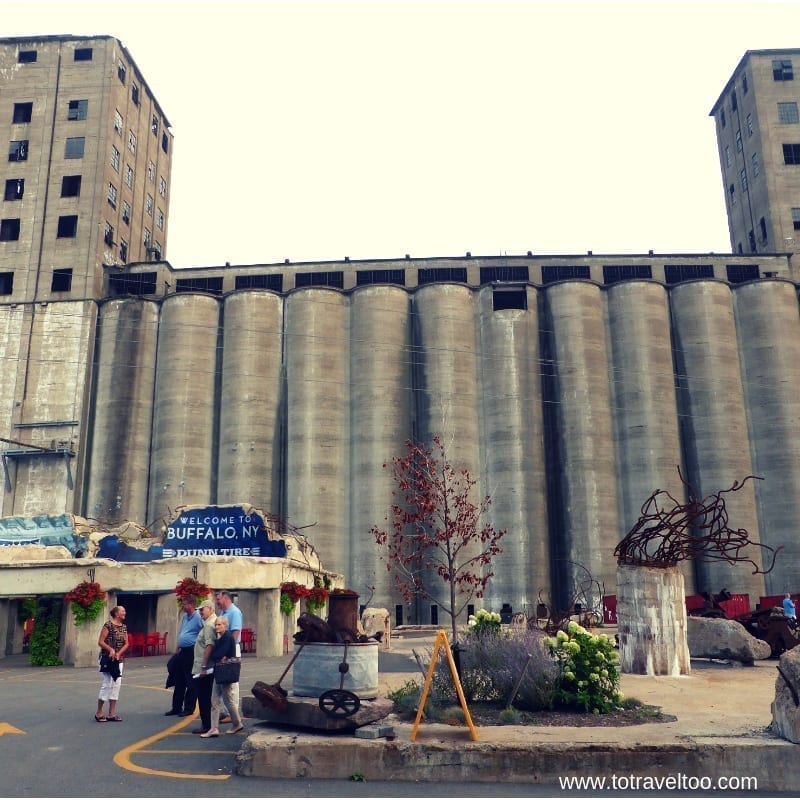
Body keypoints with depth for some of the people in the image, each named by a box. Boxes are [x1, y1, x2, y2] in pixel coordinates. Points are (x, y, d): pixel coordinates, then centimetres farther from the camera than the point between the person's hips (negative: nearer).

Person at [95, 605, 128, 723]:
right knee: (107, 684, -8)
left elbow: (126, 644, 7)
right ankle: (99, 712, 6)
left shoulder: (124, 627, 9)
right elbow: (100, 642, -14)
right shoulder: (108, 625, -11)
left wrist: (118, 653, -10)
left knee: (117, 684, 4)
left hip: (119, 660, 7)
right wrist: (111, 649, -27)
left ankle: (112, 713, 9)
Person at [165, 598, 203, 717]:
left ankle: (189, 708, 9)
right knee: (179, 681, 15)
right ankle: (176, 707, 24)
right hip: (182, 652, 9)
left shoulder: (198, 617, -15)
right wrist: (178, 648, 21)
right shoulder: (184, 616, 13)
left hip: (192, 653, -9)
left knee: (191, 682, 1)